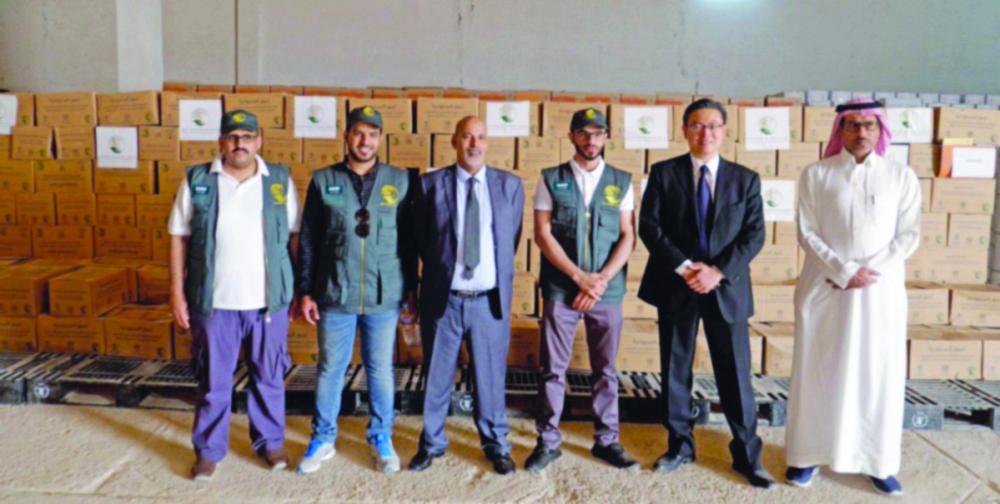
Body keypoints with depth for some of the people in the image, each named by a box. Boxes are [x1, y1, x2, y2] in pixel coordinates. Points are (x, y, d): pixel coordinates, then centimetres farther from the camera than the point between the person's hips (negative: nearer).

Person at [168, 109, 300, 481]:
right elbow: (179, 238, 3)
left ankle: (270, 442, 28)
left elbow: (295, 236, 4)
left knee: (269, 377, 12)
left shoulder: (280, 180, 3)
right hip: (215, 301, 0)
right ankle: (209, 450, 24)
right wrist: (177, 292, -1)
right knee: (213, 380, 9)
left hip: (269, 301, 1)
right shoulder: (196, 181, 2)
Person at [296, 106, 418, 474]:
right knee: (330, 369, 10)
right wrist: (306, 291, 1)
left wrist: (411, 289, 4)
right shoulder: (323, 180, 2)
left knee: (380, 370, 10)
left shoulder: (400, 181, 3)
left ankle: (381, 438, 27)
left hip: (384, 296, 0)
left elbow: (409, 240, 5)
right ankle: (323, 439, 27)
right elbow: (309, 241, 4)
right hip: (335, 294, 0)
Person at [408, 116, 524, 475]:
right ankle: (432, 443, 29)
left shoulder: (509, 185, 3)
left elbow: (512, 238, 10)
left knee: (491, 376, 9)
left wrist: (499, 280, 12)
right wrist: (440, 269, 10)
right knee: (437, 376, 12)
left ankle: (496, 444, 27)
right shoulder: (431, 184, -1)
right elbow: (421, 238, 7)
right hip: (444, 298, 0)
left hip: (489, 299, 1)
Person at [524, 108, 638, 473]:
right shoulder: (551, 179, 3)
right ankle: (548, 441, 15)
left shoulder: (621, 181, 7)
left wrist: (601, 280, -10)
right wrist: (579, 276, -12)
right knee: (553, 369, 3)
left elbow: (627, 236, 2)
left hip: (608, 290, 2)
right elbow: (542, 234, -4)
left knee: (605, 370, 9)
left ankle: (607, 440, 22)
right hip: (560, 289, -1)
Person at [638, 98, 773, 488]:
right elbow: (649, 226, -4)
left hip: (726, 288, 0)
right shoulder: (663, 173, 3)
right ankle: (680, 447, 24)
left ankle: (747, 456, 16)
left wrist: (718, 270, -14)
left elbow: (754, 234, -1)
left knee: (736, 374, 3)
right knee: (675, 371, 9)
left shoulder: (745, 179, 6)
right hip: (675, 286, 0)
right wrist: (683, 266, -14)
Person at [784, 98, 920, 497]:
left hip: (882, 290, 1)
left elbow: (909, 234, 1)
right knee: (819, 372, 5)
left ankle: (879, 462, 17)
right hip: (825, 288, -1)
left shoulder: (901, 176, 4)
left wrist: (870, 271, -11)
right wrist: (844, 272, -13)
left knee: (880, 375, 5)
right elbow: (807, 233, -3)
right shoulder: (816, 175, 1)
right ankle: (809, 455, 16)